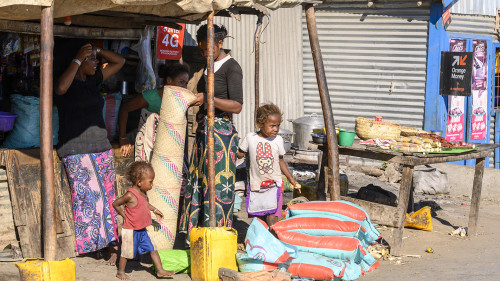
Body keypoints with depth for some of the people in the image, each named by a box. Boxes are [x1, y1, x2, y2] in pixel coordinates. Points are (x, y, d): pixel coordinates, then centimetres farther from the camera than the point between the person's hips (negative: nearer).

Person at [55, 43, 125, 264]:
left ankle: (112, 244, 5)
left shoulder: (94, 80, 13)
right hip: (76, 150, -6)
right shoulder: (69, 82, -6)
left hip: (101, 146, 6)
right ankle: (83, 245, -5)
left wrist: (97, 50, 6)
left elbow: (119, 61, 21)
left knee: (107, 195, 2)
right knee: (89, 195, -12)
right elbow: (61, 88, -31)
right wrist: (78, 59, -22)